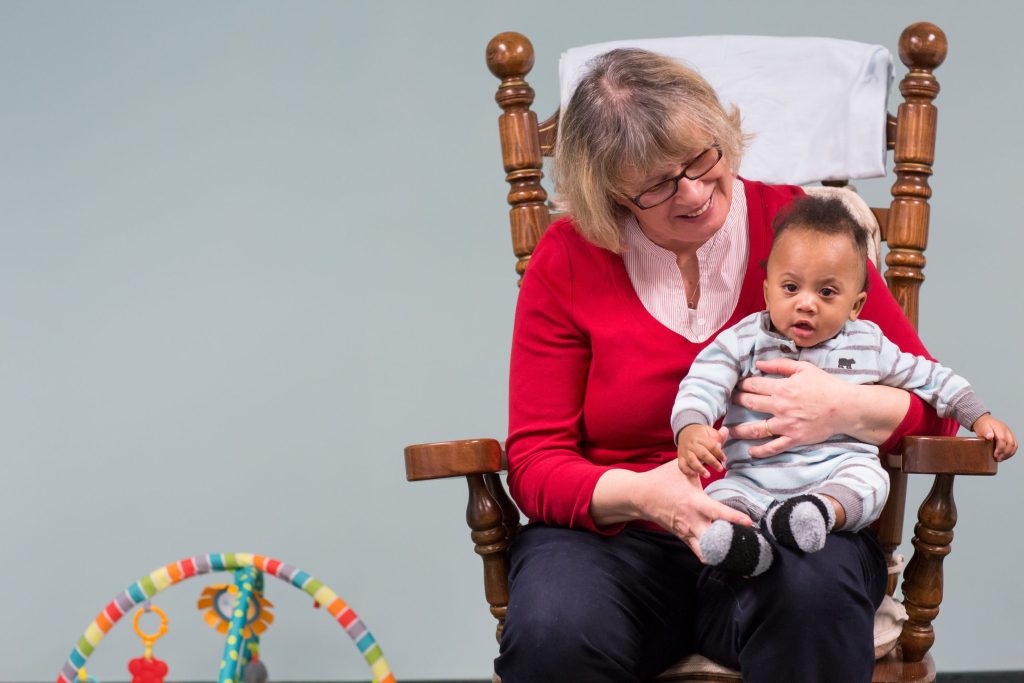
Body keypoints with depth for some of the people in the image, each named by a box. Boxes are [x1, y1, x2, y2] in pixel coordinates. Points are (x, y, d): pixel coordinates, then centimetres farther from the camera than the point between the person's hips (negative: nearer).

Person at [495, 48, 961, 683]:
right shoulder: (566, 261, 1)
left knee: (816, 596, -36)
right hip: (617, 531, 0)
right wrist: (642, 494, -23)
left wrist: (848, 409, -19)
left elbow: (934, 403, 5)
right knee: (550, 632, -34)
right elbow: (535, 462, -1)